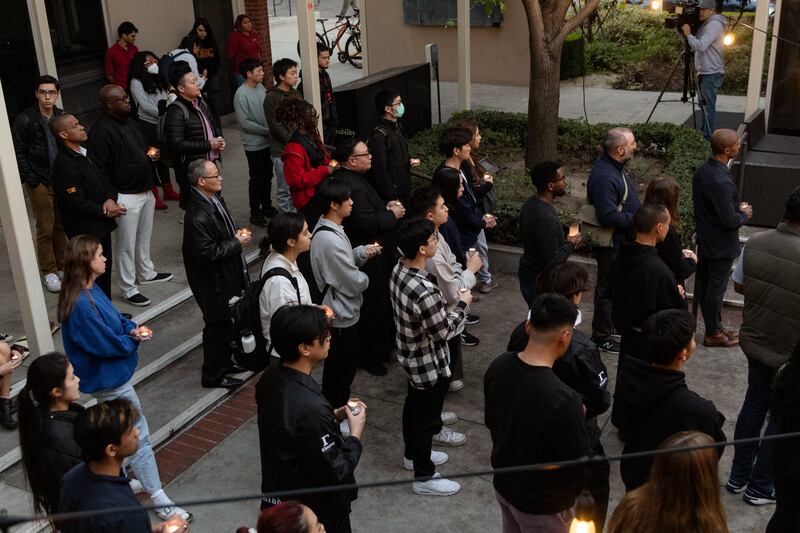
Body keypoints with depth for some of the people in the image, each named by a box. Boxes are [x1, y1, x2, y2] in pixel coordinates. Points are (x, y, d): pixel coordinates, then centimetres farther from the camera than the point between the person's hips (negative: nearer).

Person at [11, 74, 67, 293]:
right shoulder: (25, 120, -7)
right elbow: (19, 154, -4)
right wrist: (32, 181, -8)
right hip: (40, 183, -3)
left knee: (62, 226, 8)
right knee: (46, 228, 1)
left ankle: (63, 266, 22)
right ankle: (49, 272, 12)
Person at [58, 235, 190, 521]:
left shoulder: (92, 290, 0)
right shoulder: (82, 305, -30)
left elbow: (114, 317, 11)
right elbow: (107, 344, -26)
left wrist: (131, 328, -10)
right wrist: (133, 341, -8)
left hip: (107, 377, 10)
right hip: (109, 380, -10)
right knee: (139, 436, 0)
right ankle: (158, 499, 11)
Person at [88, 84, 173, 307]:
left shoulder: (127, 121, 9)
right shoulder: (102, 130, -20)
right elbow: (99, 169, -21)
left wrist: (150, 155, 10)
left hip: (145, 191, 9)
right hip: (126, 197, -9)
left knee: (144, 237, 23)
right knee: (126, 244, 1)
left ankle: (146, 273, 40)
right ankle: (129, 289, 11)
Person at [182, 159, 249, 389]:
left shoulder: (215, 199, 0)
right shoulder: (198, 216, -29)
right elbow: (208, 252, -28)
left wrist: (237, 233, 0)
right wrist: (237, 243, -19)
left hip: (228, 275, 9)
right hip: (213, 281, -9)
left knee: (226, 321, 23)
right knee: (217, 326, 6)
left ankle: (224, 362, 42)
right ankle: (212, 376, 22)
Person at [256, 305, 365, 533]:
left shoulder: (270, 378, -8)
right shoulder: (310, 407, -34)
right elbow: (335, 473, -26)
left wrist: (333, 416, 1)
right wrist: (356, 433, -12)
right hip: (316, 512, -8)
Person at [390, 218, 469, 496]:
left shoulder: (399, 269, -9)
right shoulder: (424, 291, -38)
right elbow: (444, 331, -23)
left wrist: (443, 306, 9)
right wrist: (462, 304, -11)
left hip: (410, 354, 9)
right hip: (429, 364, -9)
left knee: (414, 404, 27)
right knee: (426, 416, 10)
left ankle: (413, 454, 49)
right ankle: (424, 477, 28)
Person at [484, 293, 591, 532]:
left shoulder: (497, 367, -14)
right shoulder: (563, 400, -36)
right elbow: (579, 465, -23)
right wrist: (576, 418, -7)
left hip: (503, 484, 6)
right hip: (543, 503, -6)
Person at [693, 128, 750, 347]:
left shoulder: (702, 171, -1)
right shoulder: (721, 181, -30)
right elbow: (729, 220, -27)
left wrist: (737, 209, 10)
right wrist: (745, 214, -6)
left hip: (704, 239, 9)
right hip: (721, 245, -9)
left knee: (705, 285, 18)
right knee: (716, 288, 6)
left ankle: (713, 327, 34)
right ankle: (713, 334, 20)